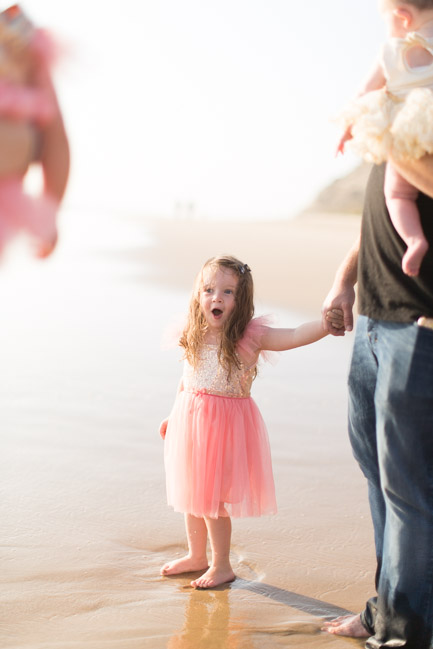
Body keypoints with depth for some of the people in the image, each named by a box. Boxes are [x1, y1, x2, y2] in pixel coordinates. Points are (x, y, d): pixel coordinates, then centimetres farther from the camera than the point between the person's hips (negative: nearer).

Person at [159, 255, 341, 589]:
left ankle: (222, 566, 19)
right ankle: (196, 556, 38)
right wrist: (175, 416, 22)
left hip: (226, 423, -6)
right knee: (192, 492, 18)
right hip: (191, 422, 6)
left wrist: (327, 322, -44)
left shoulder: (249, 336, -15)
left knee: (212, 497, 0)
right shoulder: (196, 336, 1)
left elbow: (295, 336, -28)